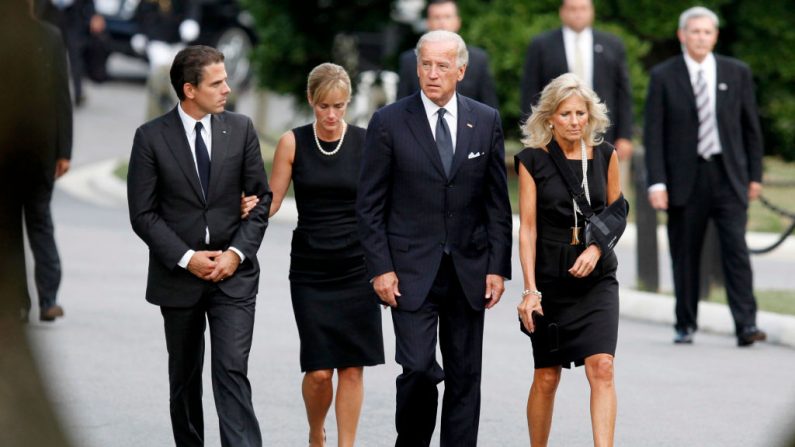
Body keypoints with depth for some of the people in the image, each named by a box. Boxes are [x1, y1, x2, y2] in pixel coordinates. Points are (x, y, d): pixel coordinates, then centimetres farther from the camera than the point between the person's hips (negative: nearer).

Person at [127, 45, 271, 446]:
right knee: (184, 376, 12)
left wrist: (237, 252, -9)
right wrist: (186, 258, -13)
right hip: (177, 276, 0)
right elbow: (143, 213, -5)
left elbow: (261, 198, 4)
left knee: (232, 370, -12)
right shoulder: (151, 138, -5)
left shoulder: (240, 129, 2)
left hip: (233, 273, 0)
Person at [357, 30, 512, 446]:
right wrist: (380, 268, -8)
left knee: (464, 376, 5)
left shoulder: (486, 121, 5)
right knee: (417, 368, -11)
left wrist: (498, 266, 1)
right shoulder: (389, 122, -2)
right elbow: (370, 204, -1)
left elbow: (497, 202, 8)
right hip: (412, 270, -3)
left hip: (468, 268, 3)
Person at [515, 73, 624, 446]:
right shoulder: (532, 161, -4)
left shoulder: (605, 155, 3)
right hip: (550, 279, -1)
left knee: (601, 367, -14)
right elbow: (528, 227, -5)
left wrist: (596, 248, -7)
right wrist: (530, 289, -11)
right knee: (546, 377, 6)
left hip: (596, 276, 1)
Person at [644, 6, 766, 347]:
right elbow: (653, 133, -1)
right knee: (685, 255, 4)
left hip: (728, 175, 0)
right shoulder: (664, 76, 1)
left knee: (736, 249, -10)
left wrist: (755, 175, 8)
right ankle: (685, 325, 15)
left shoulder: (737, 73, 7)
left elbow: (751, 126, 11)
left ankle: (746, 325, -14)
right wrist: (656, 182, -9)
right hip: (685, 177, 0)